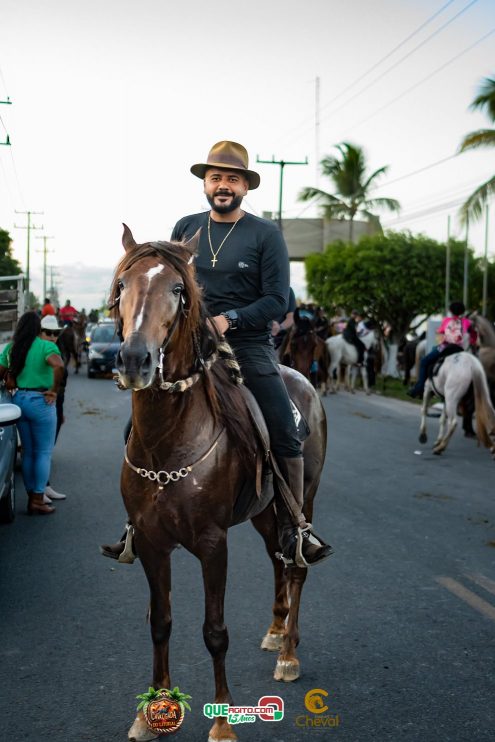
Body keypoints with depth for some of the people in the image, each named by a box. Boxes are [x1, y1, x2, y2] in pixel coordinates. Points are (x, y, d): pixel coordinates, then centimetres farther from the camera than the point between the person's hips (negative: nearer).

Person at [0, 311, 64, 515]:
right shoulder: (46, 346, -11)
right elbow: (58, 365, -29)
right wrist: (54, 390, -18)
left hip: (19, 399, 6)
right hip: (40, 401, -6)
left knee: (27, 452, 14)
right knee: (44, 452, 2)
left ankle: (32, 498, 19)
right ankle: (38, 500, 3)